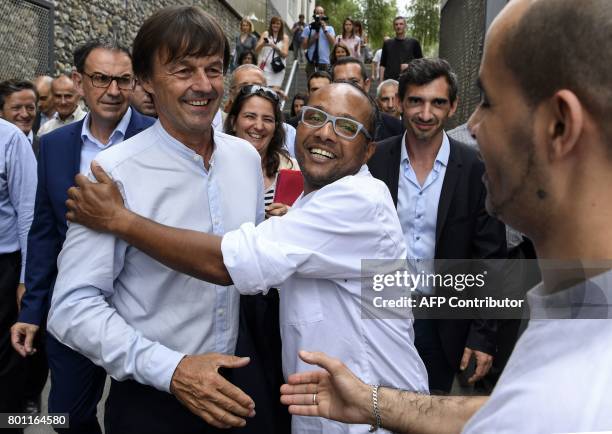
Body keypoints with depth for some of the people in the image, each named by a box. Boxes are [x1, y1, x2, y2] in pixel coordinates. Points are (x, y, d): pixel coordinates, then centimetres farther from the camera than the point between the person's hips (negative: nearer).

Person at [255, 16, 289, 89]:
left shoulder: (285, 37, 9)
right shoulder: (265, 34, 9)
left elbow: (285, 54, -1)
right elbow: (256, 50, 5)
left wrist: (275, 47, -17)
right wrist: (262, 44, -16)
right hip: (264, 67, 0)